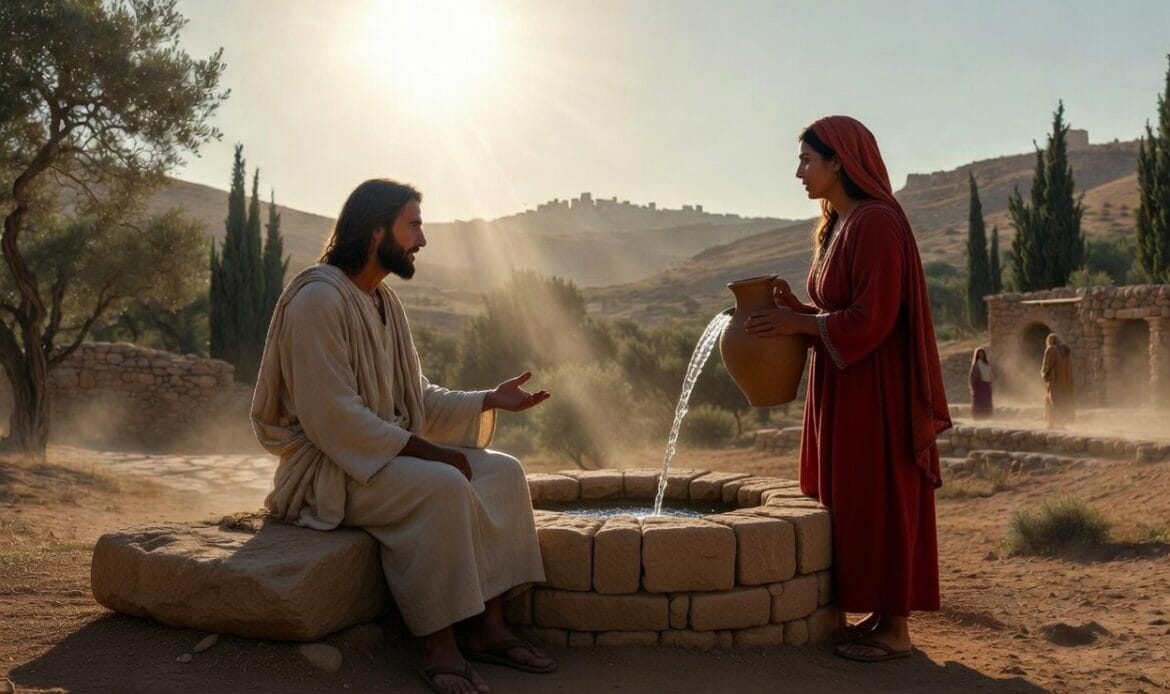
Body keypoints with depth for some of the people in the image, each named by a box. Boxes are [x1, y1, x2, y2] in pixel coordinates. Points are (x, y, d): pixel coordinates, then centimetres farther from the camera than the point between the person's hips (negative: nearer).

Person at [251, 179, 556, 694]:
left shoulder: (383, 301, 11)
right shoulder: (319, 299, -18)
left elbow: (416, 398, 13)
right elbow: (333, 418, -25)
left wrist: (490, 400, 2)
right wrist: (428, 451, -24)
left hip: (387, 454, 9)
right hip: (329, 467, -9)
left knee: (503, 472, -4)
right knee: (444, 487, -32)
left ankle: (488, 629, -4)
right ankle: (438, 646, -20)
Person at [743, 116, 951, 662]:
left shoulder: (876, 223, -16)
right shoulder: (838, 226, 14)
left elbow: (872, 319, -22)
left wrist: (799, 324, -15)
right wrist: (797, 311, 2)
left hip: (874, 392, -10)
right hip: (845, 390, 10)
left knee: (880, 503, -2)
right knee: (854, 505, 13)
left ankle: (894, 630, 9)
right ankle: (882, 614, 23)